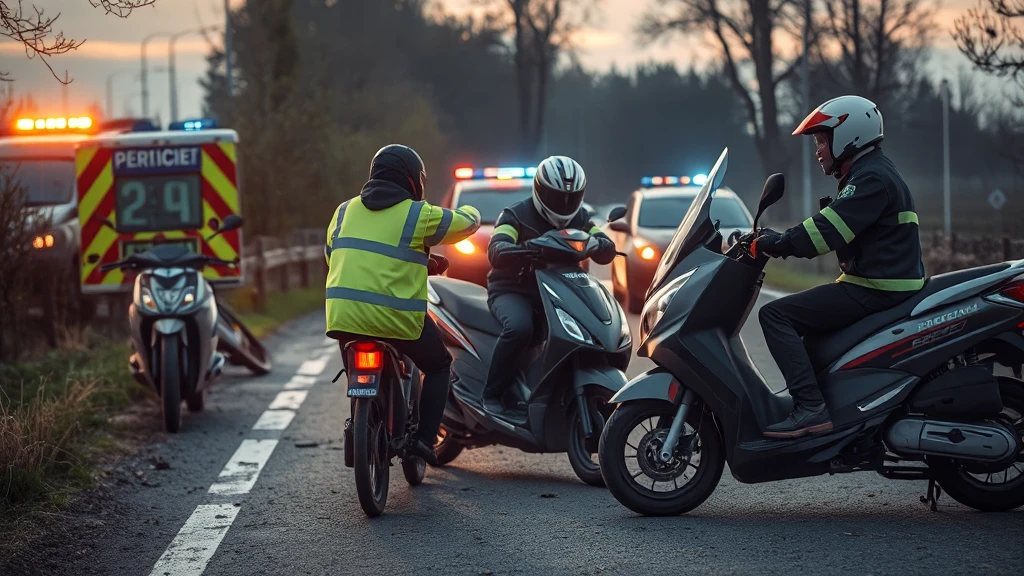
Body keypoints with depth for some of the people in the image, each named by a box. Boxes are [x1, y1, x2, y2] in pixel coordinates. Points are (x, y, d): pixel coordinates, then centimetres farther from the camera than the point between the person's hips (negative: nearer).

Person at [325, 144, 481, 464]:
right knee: (438, 365, 19)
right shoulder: (417, 214, -2)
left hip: (344, 317, 4)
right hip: (397, 318, -4)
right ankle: (424, 436, 6)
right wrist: (470, 211, 35)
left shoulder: (345, 211, 13)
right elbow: (467, 222, 9)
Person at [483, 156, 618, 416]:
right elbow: (496, 252, -24)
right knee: (520, 328, -38)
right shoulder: (516, 216, -7)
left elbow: (607, 251, -1)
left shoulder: (579, 219, 10)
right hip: (513, 291, -6)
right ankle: (492, 394, -22)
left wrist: (594, 244, -26)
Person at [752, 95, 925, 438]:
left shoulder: (872, 178, -14)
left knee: (775, 314, -16)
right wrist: (777, 240, 9)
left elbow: (827, 230, -24)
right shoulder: (872, 172, 20)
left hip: (875, 291, -11)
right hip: (883, 285, 11)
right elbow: (830, 230, 20)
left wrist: (774, 244, -17)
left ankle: (810, 407, -25)